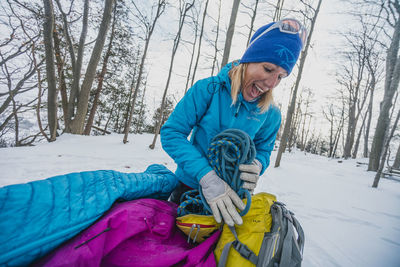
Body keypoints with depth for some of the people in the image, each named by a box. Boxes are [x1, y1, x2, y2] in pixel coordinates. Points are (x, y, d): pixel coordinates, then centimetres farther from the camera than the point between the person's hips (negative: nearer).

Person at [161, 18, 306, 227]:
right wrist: (206, 177, -33)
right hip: (189, 185, -1)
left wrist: (257, 166, -26)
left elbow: (263, 150, 0)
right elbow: (171, 133, -22)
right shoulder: (208, 89, -19)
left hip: (230, 195, 2)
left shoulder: (271, 115, -9)